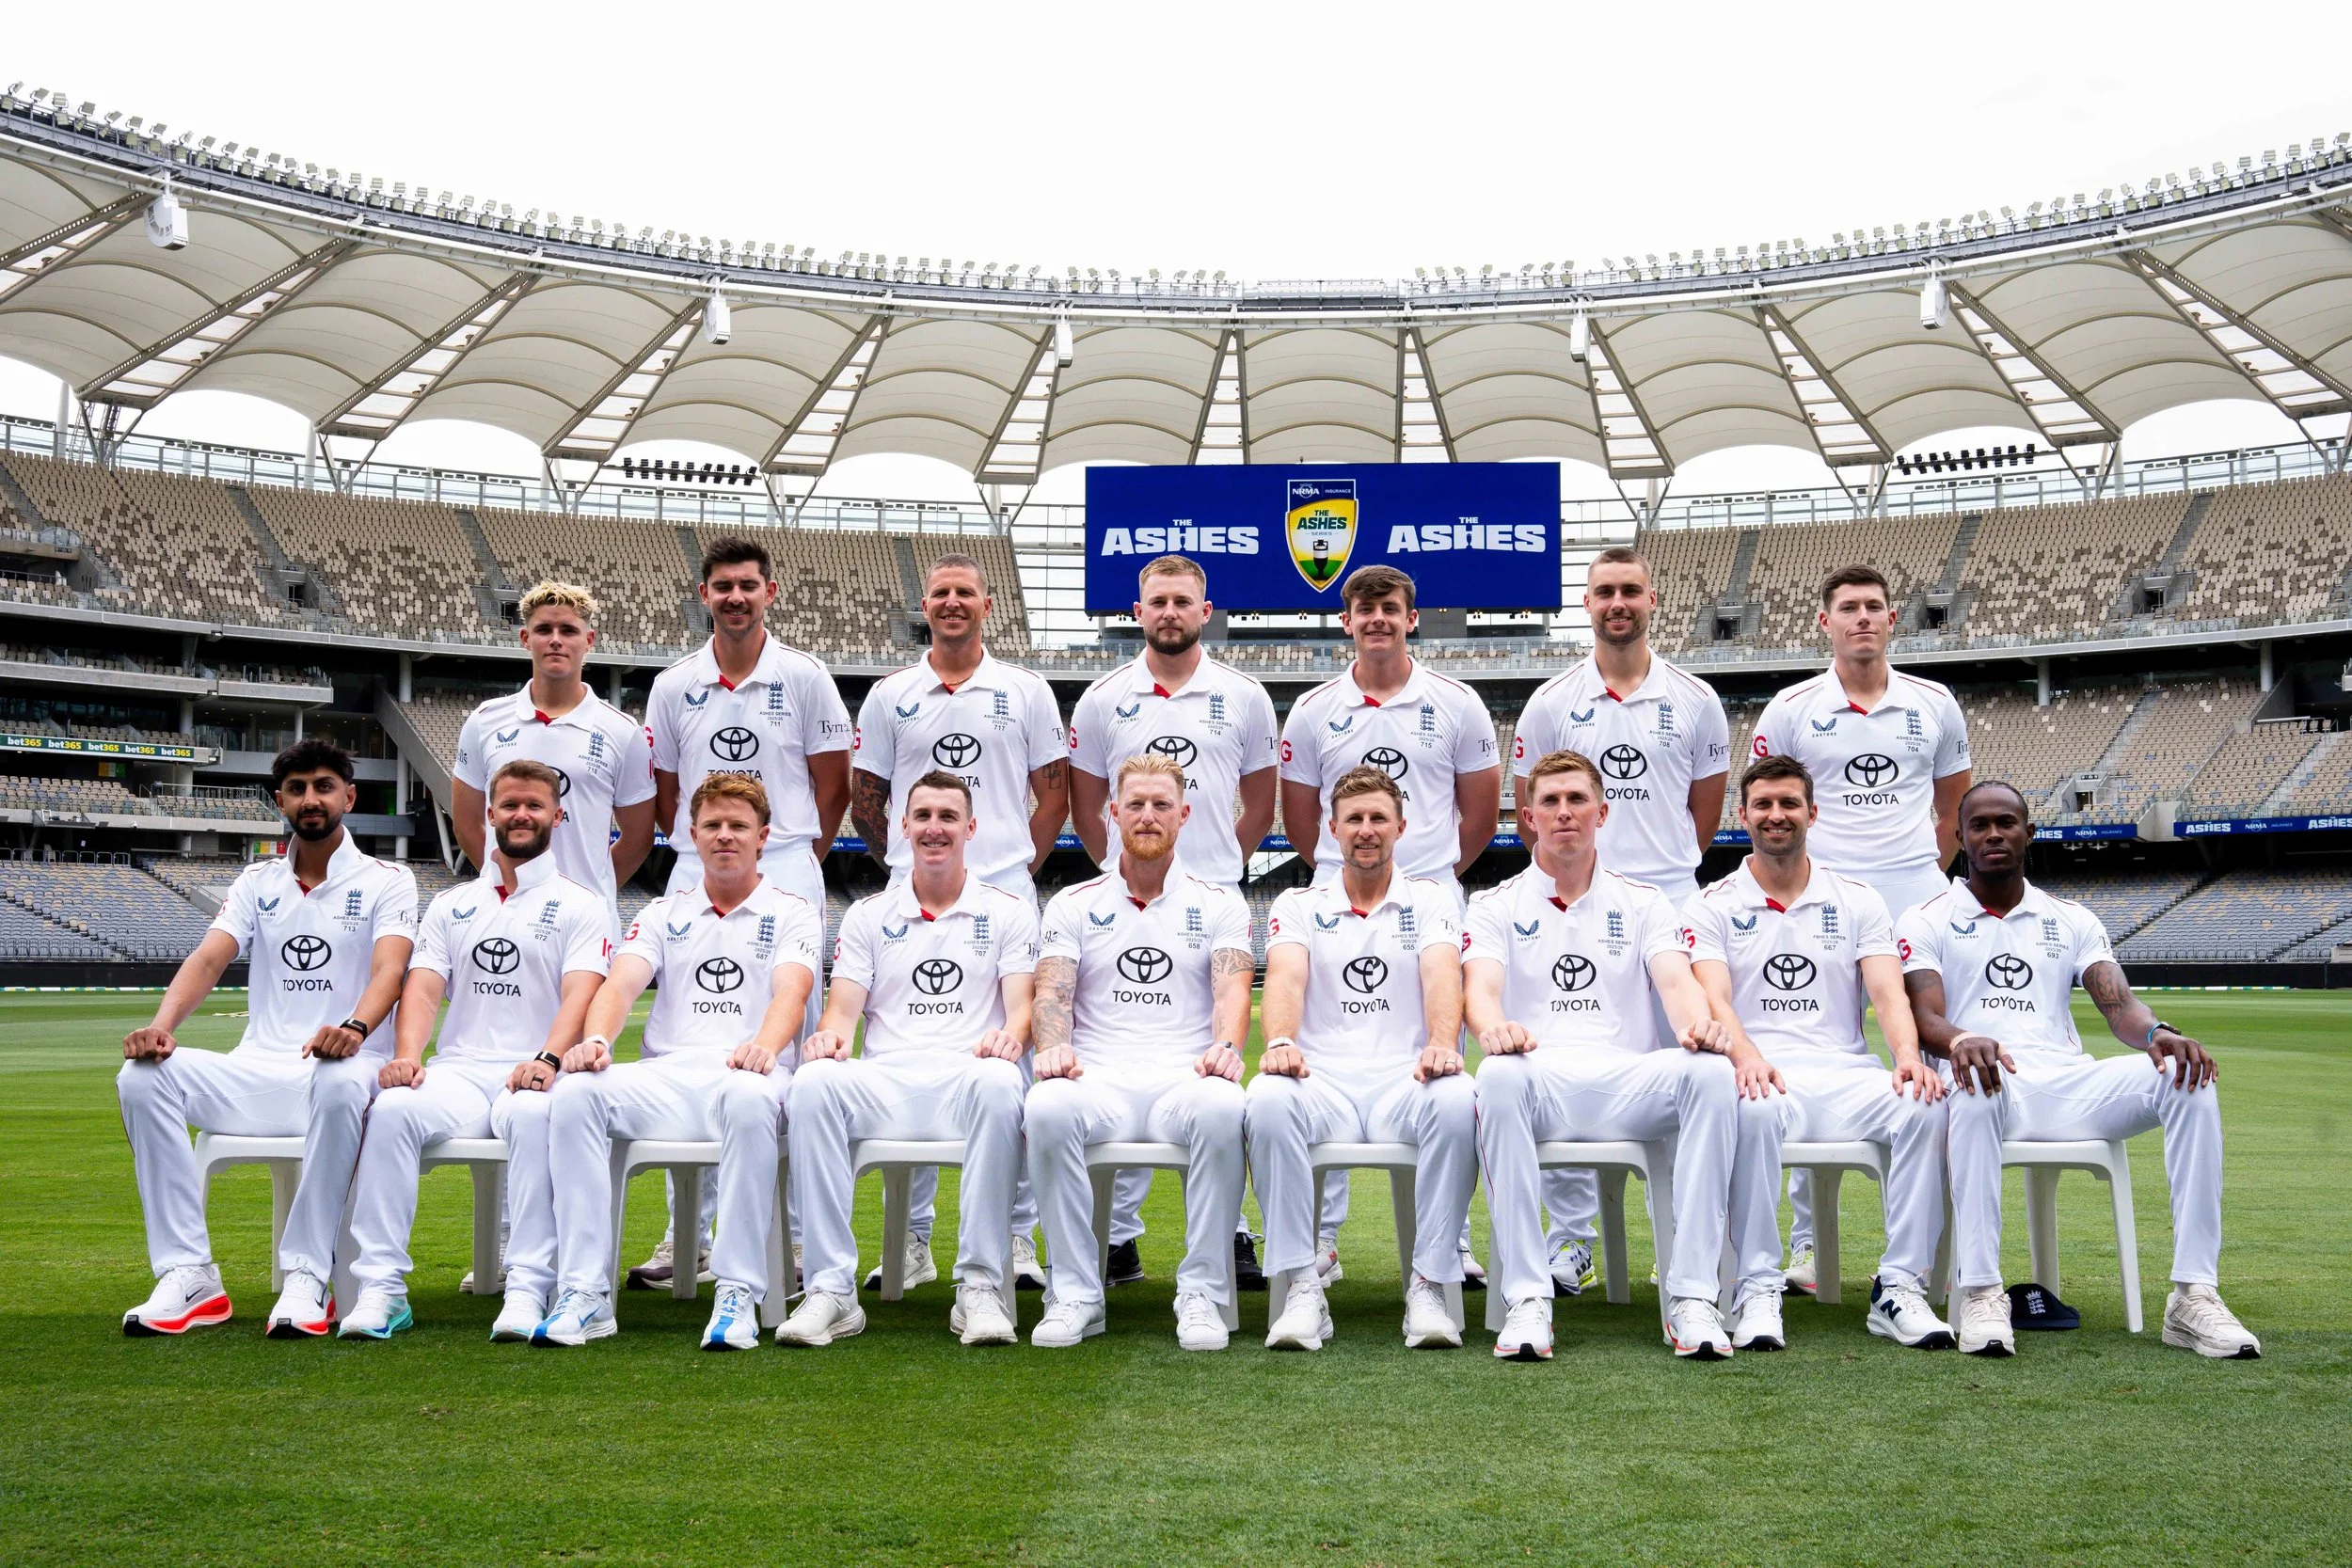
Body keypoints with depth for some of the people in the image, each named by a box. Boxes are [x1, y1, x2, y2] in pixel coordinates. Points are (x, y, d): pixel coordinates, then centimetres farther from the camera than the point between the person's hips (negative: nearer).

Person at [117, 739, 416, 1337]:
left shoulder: (386, 880, 4)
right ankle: (189, 1275, -19)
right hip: (258, 1071, 4)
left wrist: (355, 1029, -37)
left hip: (344, 1067, -4)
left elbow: (389, 969, -14)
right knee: (142, 1076, -21)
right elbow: (208, 958, 1)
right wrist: (162, 1024, -21)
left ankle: (308, 1279, -30)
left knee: (341, 1081, -40)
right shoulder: (257, 882, 17)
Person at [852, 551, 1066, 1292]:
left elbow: (1054, 790, 12)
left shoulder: (1026, 692, 9)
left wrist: (1023, 863, 5)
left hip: (1005, 895, -1)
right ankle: (911, 1238, 12)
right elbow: (864, 797, 15)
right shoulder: (889, 696, 10)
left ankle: (1018, 1235, 7)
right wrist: (907, 861, 10)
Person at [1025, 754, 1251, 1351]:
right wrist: (1053, 1048, -18)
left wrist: (1225, 1048, -21)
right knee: (1047, 1107, -34)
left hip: (1186, 1077, 0)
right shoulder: (1073, 905, 18)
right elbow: (1052, 991, 5)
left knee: (1221, 1108, -37)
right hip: (1098, 1078, 1)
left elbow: (1232, 988, 1)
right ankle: (1077, 1294, -22)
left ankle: (1202, 1292, -24)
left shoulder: (1219, 905, 16)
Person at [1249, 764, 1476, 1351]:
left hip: (1405, 1081, 0)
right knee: (1268, 1098, -34)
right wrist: (1281, 1043, -26)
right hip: (1323, 1082, 0)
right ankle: (1303, 1287, -26)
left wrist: (1442, 1044, -26)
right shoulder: (1298, 905, 15)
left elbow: (1442, 977, -4)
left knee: (1457, 1098, -35)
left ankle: (1429, 1285, -24)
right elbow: (1286, 977, -3)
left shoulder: (1431, 901, 14)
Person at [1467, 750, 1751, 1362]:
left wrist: (1700, 1026, -24)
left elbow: (1676, 981, 1)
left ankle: (1691, 1296, -28)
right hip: (1538, 1085, -1)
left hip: (1628, 1082, 2)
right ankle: (1527, 1300, -33)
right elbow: (1480, 987, -3)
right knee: (1499, 1076, -37)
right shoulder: (1496, 906, 15)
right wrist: (1493, 1029, -29)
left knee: (1712, 1071, -30)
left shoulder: (1642, 903, 19)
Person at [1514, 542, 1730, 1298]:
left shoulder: (1694, 699, 7)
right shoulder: (1550, 702, 6)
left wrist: (1660, 865, 12)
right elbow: (1531, 808, 11)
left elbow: (1706, 809, 14)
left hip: (1670, 904, 0)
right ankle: (1568, 1241, 11)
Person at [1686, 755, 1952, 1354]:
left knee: (1926, 1104, -28)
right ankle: (1757, 1289, -27)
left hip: (1845, 1075, 3)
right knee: (1753, 1107, -38)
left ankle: (1900, 1287, -19)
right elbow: (1714, 999, -6)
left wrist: (1907, 1055, -20)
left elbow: (1888, 993, 3)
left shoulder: (1856, 900, 16)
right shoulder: (1713, 906, 10)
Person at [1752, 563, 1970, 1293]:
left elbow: (1955, 806, 19)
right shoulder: (1791, 709, 3)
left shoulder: (1934, 704, 10)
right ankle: (1806, 1240, 8)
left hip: (1918, 905, 2)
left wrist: (1925, 876, 11)